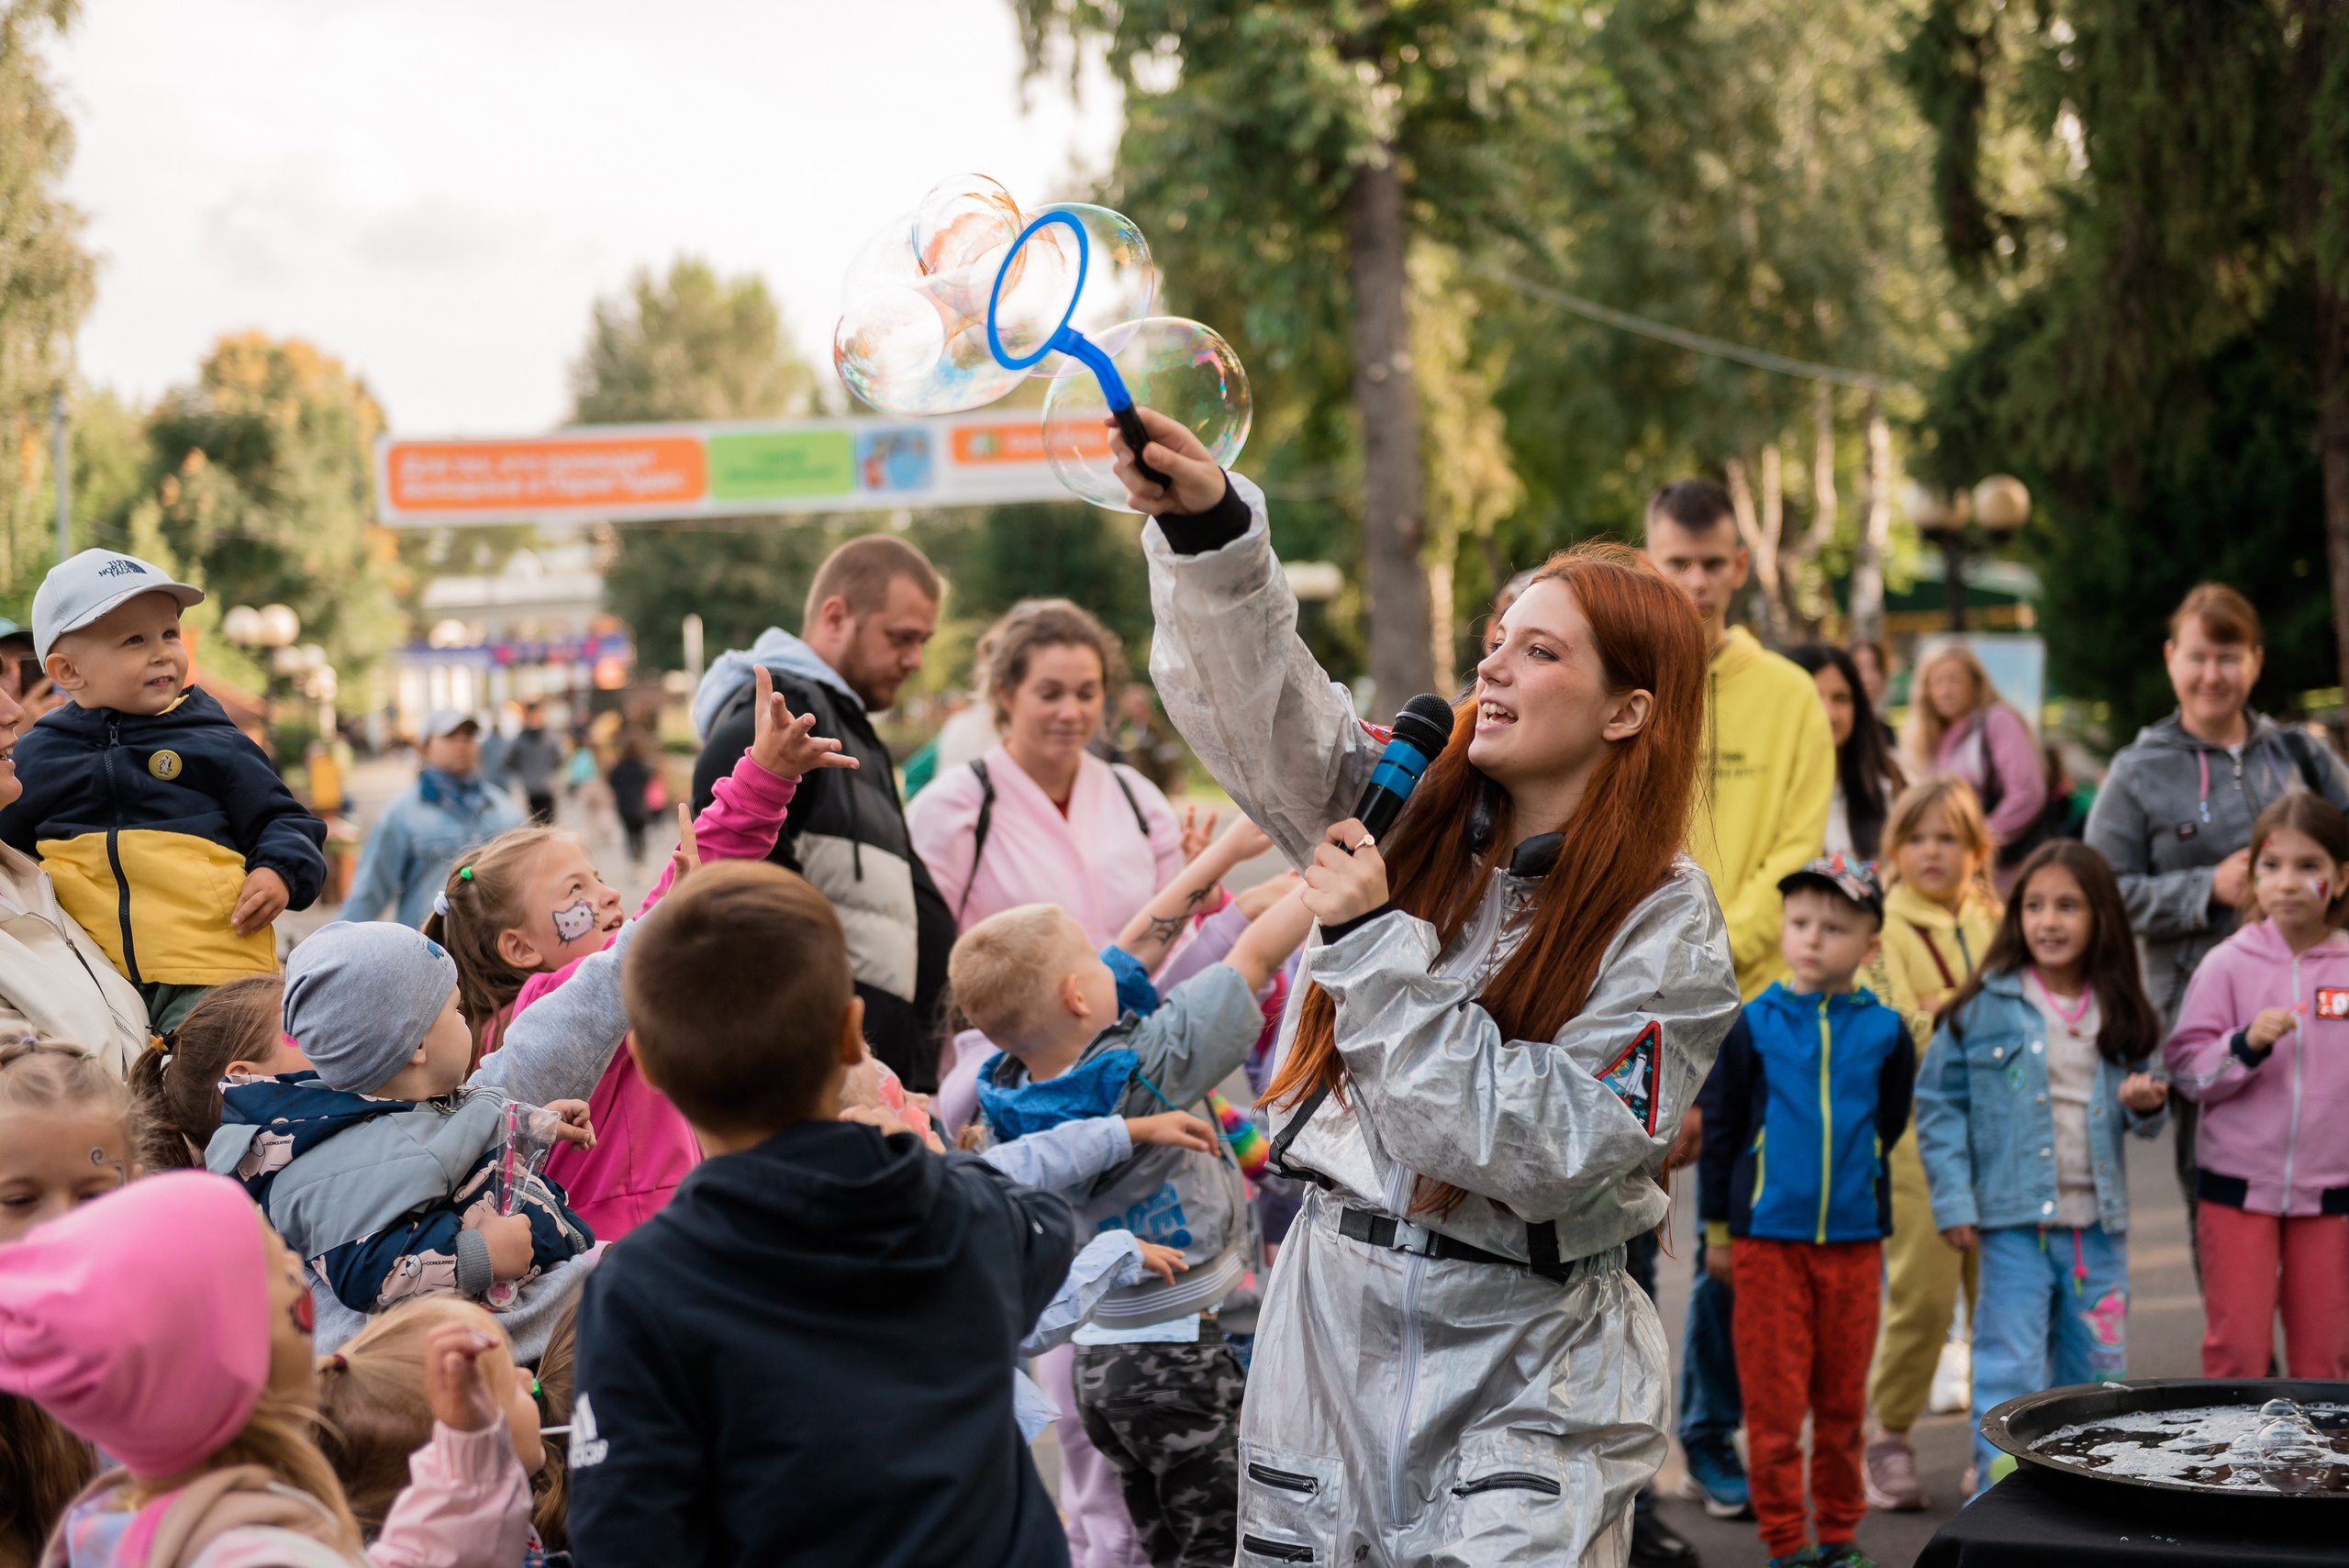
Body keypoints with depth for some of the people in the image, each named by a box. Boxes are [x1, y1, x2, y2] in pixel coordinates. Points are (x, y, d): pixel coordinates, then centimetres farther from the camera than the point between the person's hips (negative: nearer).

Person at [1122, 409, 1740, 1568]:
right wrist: (1206, 525, -27)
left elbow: (1541, 1147, -19)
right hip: (1330, 1316, 4)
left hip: (1524, 1371, -4)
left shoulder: (1665, 928, -9)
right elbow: (1263, 701, -10)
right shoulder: (1415, 812, 3)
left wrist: (1379, 942, -20)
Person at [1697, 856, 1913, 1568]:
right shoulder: (1750, 1026, -2)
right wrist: (1717, 1226, 6)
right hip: (1767, 1236, -1)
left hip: (1854, 1237, 1)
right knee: (1774, 1401, 0)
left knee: (1843, 1398, 10)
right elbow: (1718, 1127, 4)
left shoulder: (1886, 1031, 1)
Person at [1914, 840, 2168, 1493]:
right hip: (2014, 1219, -4)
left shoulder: (2119, 1014, 7)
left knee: (2098, 1371, 13)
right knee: (2011, 1371, -5)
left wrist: (2147, 1106, -6)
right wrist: (1954, 1201, -8)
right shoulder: (1985, 1008, -5)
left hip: (2099, 1221, 4)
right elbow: (1938, 1103, -2)